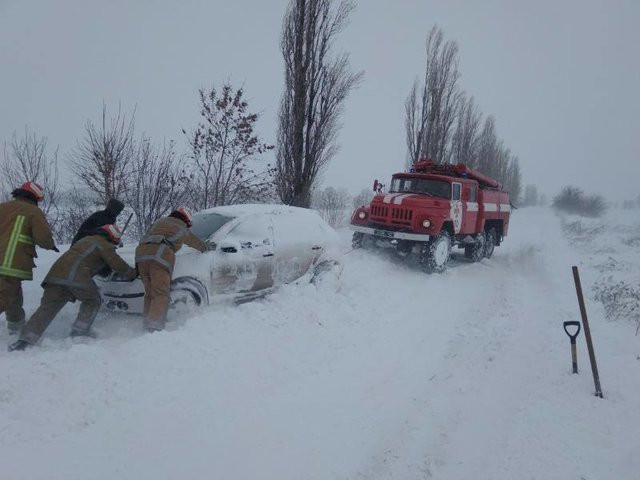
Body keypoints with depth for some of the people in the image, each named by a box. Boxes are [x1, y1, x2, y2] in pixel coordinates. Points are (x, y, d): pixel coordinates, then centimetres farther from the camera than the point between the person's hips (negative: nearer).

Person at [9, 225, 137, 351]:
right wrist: (134, 274, 22)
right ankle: (79, 330, 4)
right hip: (76, 275, -7)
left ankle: (27, 338, -4)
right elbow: (118, 264, 8)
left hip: (56, 272, 7)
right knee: (92, 300, 13)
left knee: (48, 306, 5)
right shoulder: (105, 245, 8)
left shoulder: (86, 240, 33)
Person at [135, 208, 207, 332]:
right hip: (160, 257, -5)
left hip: (141, 254, 5)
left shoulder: (160, 221, 33)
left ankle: (147, 325, 6)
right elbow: (198, 243, 37)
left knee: (149, 293, 12)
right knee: (160, 294, -10)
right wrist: (205, 248, 58)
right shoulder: (182, 229, 22)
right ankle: (154, 327, -24)